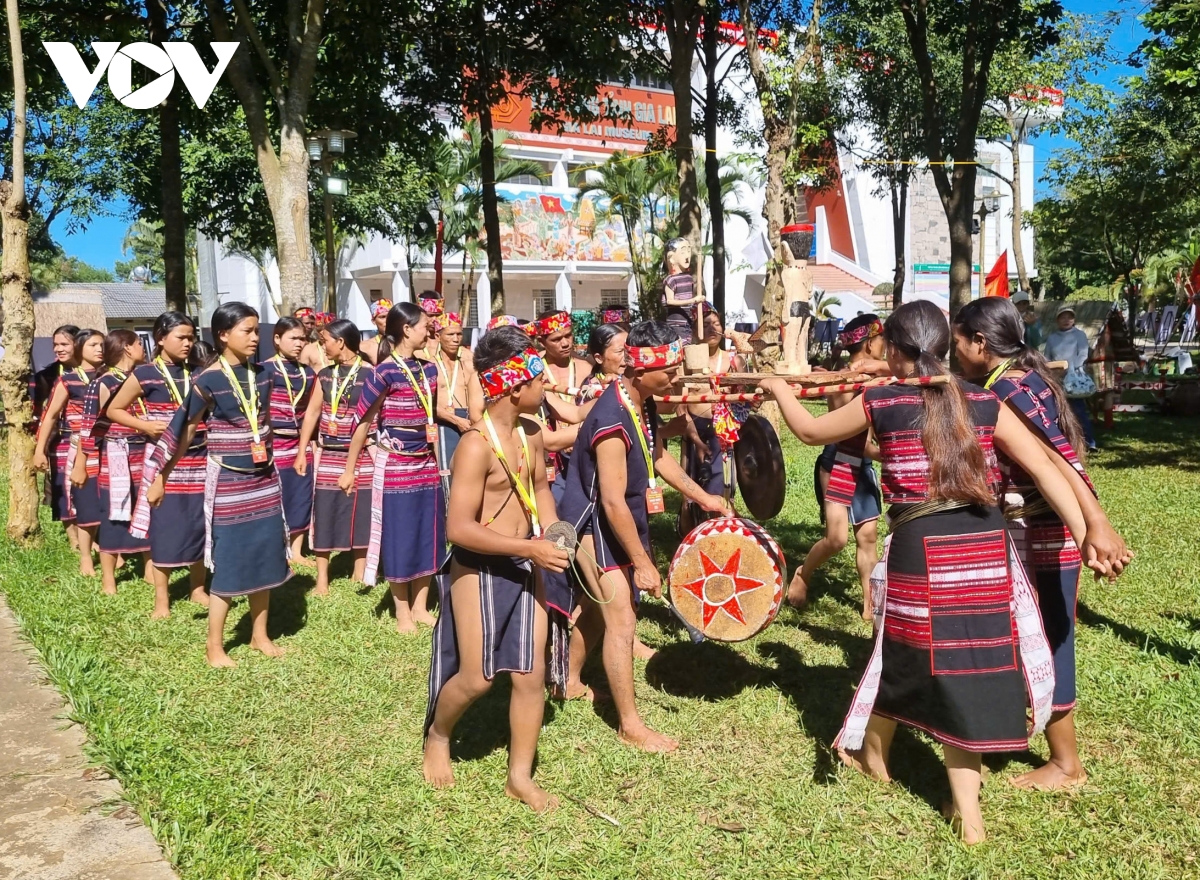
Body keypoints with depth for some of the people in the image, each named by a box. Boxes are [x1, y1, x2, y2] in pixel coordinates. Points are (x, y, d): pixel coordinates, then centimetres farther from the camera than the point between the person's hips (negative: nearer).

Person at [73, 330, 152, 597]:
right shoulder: (103, 382, -10)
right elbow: (88, 426, -10)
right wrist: (80, 464, -10)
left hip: (144, 454, 6)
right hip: (115, 458, -5)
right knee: (113, 515, 3)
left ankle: (150, 569, 24)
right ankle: (108, 579, 14)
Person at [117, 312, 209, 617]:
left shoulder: (199, 372, 5)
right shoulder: (145, 374, -5)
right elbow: (114, 410, 3)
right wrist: (145, 425, -11)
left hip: (200, 458, 3)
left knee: (200, 523, 8)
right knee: (164, 525, 2)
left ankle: (198, 588, 24)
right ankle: (161, 598, 14)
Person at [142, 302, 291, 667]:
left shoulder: (262, 375, 2)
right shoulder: (208, 381, -11)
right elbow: (184, 432, -6)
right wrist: (160, 476, -3)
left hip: (264, 479, 5)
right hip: (227, 483, -5)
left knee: (265, 556, 10)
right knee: (228, 563, -1)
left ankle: (260, 634, 24)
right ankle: (214, 646, 13)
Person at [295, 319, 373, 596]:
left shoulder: (369, 373, -7)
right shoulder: (325, 374, 8)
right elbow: (312, 412, 11)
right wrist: (302, 452, 8)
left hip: (361, 455, -4)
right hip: (328, 455, 4)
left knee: (360, 513, 5)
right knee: (325, 514, 4)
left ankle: (360, 575, 20)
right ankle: (322, 579, 13)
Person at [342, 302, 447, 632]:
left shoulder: (428, 369, 7)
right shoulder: (384, 373, -14)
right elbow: (363, 421, -10)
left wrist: (437, 459, 17)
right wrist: (349, 470, -7)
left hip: (427, 464, 7)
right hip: (394, 466, -7)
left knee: (427, 535, 11)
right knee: (399, 538, 3)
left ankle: (420, 607, 24)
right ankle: (403, 613, 16)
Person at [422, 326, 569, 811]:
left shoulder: (530, 432, 1)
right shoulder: (476, 445, -23)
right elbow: (459, 529, -25)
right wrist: (529, 547, -25)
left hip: (524, 567, 7)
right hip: (480, 570, -7)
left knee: (531, 674, 9)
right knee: (476, 677, 5)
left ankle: (520, 775, 24)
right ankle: (437, 737, 37)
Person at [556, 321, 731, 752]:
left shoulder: (645, 404, -2)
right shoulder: (612, 420, -30)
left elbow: (658, 456, 16)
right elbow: (613, 502, -30)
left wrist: (703, 497, 15)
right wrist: (643, 563, -26)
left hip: (616, 521, 10)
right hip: (593, 525, -10)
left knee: (599, 605, 23)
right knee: (621, 618, -9)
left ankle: (569, 680, 44)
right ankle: (631, 725, 2)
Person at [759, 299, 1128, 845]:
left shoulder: (881, 404, -1)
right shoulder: (984, 403, 6)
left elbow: (809, 432, 12)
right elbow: (1044, 468, -1)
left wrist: (779, 390, 29)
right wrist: (1086, 534, 0)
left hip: (921, 551, -2)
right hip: (986, 549, 3)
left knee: (903, 654, 19)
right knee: (971, 661, 12)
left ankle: (872, 755, 45)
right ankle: (967, 810, 20)